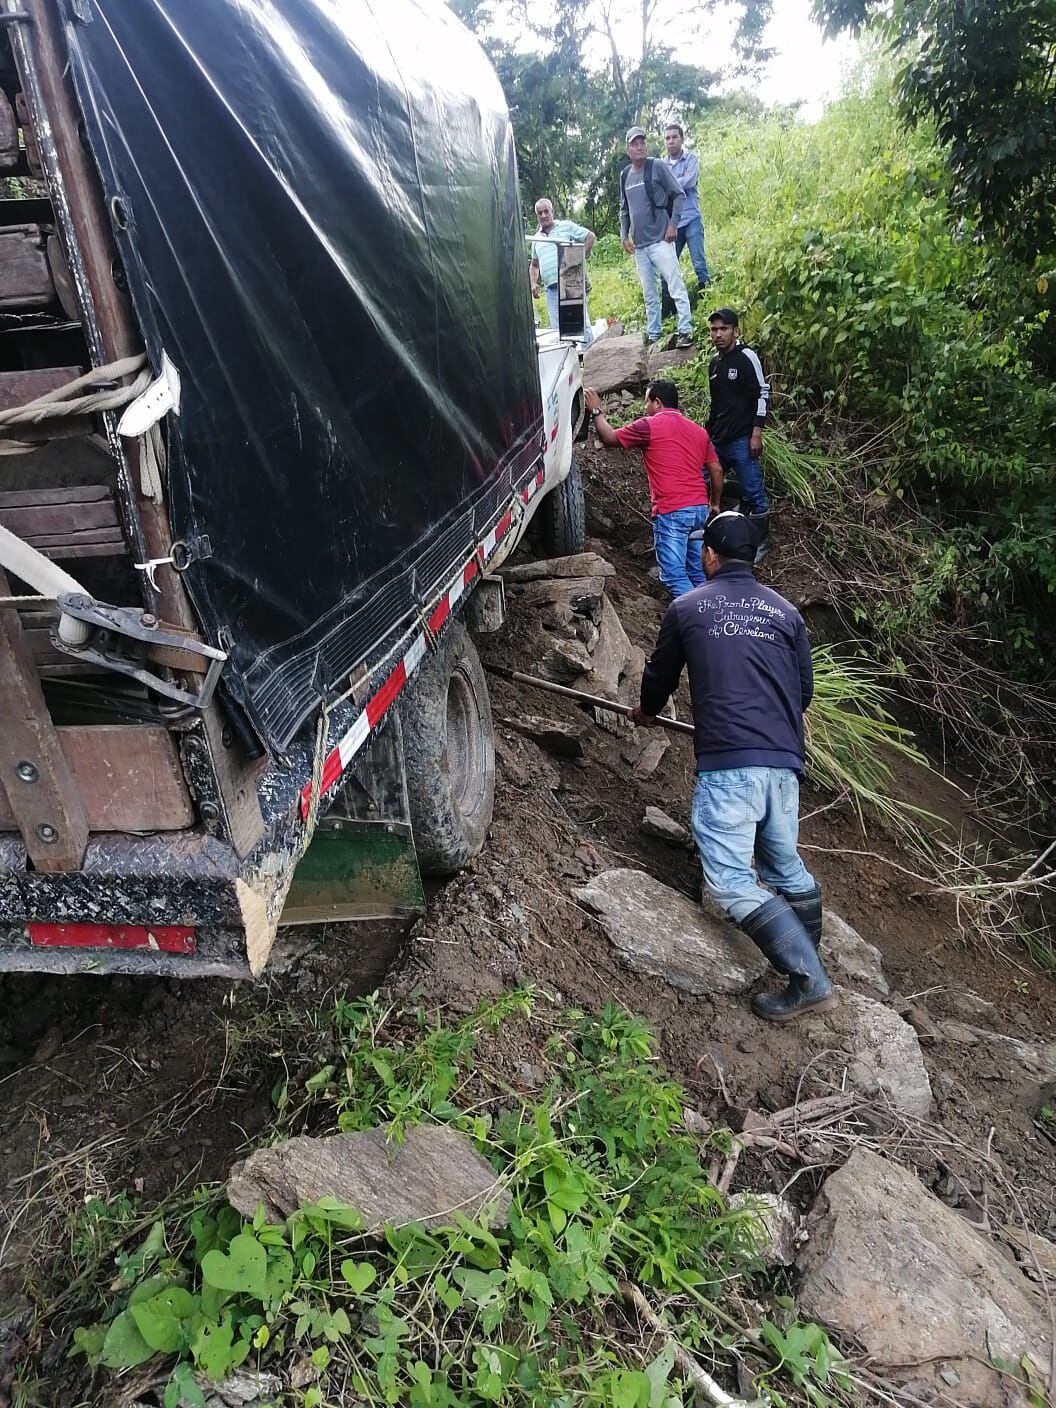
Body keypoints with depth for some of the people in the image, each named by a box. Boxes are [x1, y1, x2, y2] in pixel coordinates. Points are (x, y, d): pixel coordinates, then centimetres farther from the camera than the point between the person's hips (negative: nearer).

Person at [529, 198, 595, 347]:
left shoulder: (566, 226, 7)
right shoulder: (537, 238, 20)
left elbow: (590, 236, 7)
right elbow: (534, 265, 31)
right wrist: (533, 283, 14)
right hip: (551, 289, 4)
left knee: (581, 322, -5)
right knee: (557, 328, 2)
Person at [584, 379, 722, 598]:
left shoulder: (649, 426, -2)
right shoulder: (698, 430, 17)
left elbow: (610, 439, 5)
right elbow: (717, 470, 16)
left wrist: (596, 411, 19)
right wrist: (714, 504, 27)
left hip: (671, 511, -7)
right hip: (700, 508, 7)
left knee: (675, 576, -5)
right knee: (698, 573, 14)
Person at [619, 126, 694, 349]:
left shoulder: (658, 167, -2)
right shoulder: (625, 175, 12)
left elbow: (679, 195, -3)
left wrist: (673, 224, -11)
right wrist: (624, 235, 12)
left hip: (660, 239, -6)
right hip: (639, 244, 6)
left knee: (676, 285, -13)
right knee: (649, 293, 11)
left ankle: (686, 331, -15)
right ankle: (653, 334, 19)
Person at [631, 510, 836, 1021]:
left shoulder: (686, 608, 8)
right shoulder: (785, 611, 15)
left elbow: (659, 676, 20)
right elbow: (805, 689, 20)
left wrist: (646, 710, 42)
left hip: (726, 762, -5)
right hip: (784, 760, 6)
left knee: (731, 879, -5)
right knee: (786, 867, 20)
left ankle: (809, 982, -8)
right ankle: (808, 959, 32)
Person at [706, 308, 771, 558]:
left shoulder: (746, 357, -6)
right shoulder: (714, 363, 15)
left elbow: (762, 395, -10)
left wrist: (756, 433, -15)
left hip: (742, 440, -7)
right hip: (716, 440, 7)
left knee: (753, 493, -3)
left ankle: (761, 543, 8)